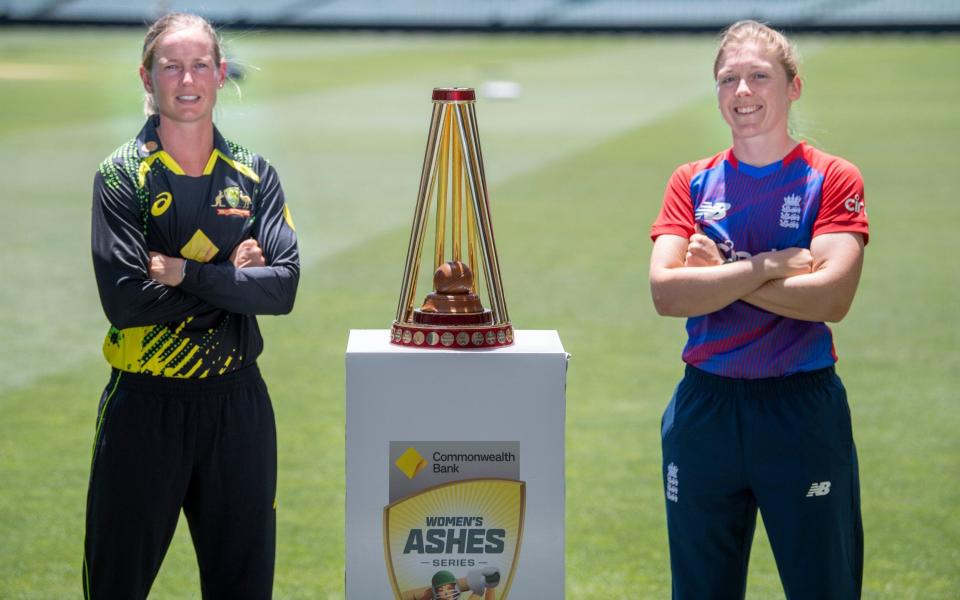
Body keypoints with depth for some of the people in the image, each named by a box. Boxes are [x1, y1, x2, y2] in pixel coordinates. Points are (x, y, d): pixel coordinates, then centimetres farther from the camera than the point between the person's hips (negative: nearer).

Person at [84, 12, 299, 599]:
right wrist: (231, 276, -10)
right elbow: (126, 302, -16)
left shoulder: (254, 176, 5)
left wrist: (186, 273, -17)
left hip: (238, 401, 3)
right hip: (145, 402, -3)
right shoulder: (122, 177, -5)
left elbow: (283, 286, -9)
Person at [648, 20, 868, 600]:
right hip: (705, 409, 3)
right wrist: (770, 264, -14)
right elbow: (666, 291, -9)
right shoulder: (692, 183, 6)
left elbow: (831, 296, -17)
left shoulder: (833, 179, -2)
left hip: (803, 407, -3)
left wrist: (719, 275, -12)